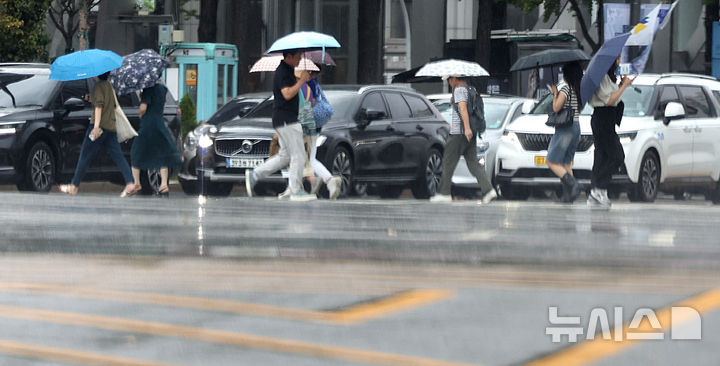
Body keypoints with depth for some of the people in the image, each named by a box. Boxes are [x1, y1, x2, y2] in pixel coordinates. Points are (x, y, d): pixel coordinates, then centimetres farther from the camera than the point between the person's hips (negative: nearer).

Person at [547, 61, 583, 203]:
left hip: (565, 129, -8)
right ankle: (568, 195, 8)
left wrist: (555, 93, -3)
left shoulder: (566, 89, -15)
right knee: (566, 163, 15)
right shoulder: (580, 90, 8)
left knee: (552, 162, -4)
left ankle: (572, 184, -23)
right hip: (576, 127, 8)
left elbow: (556, 108, -18)